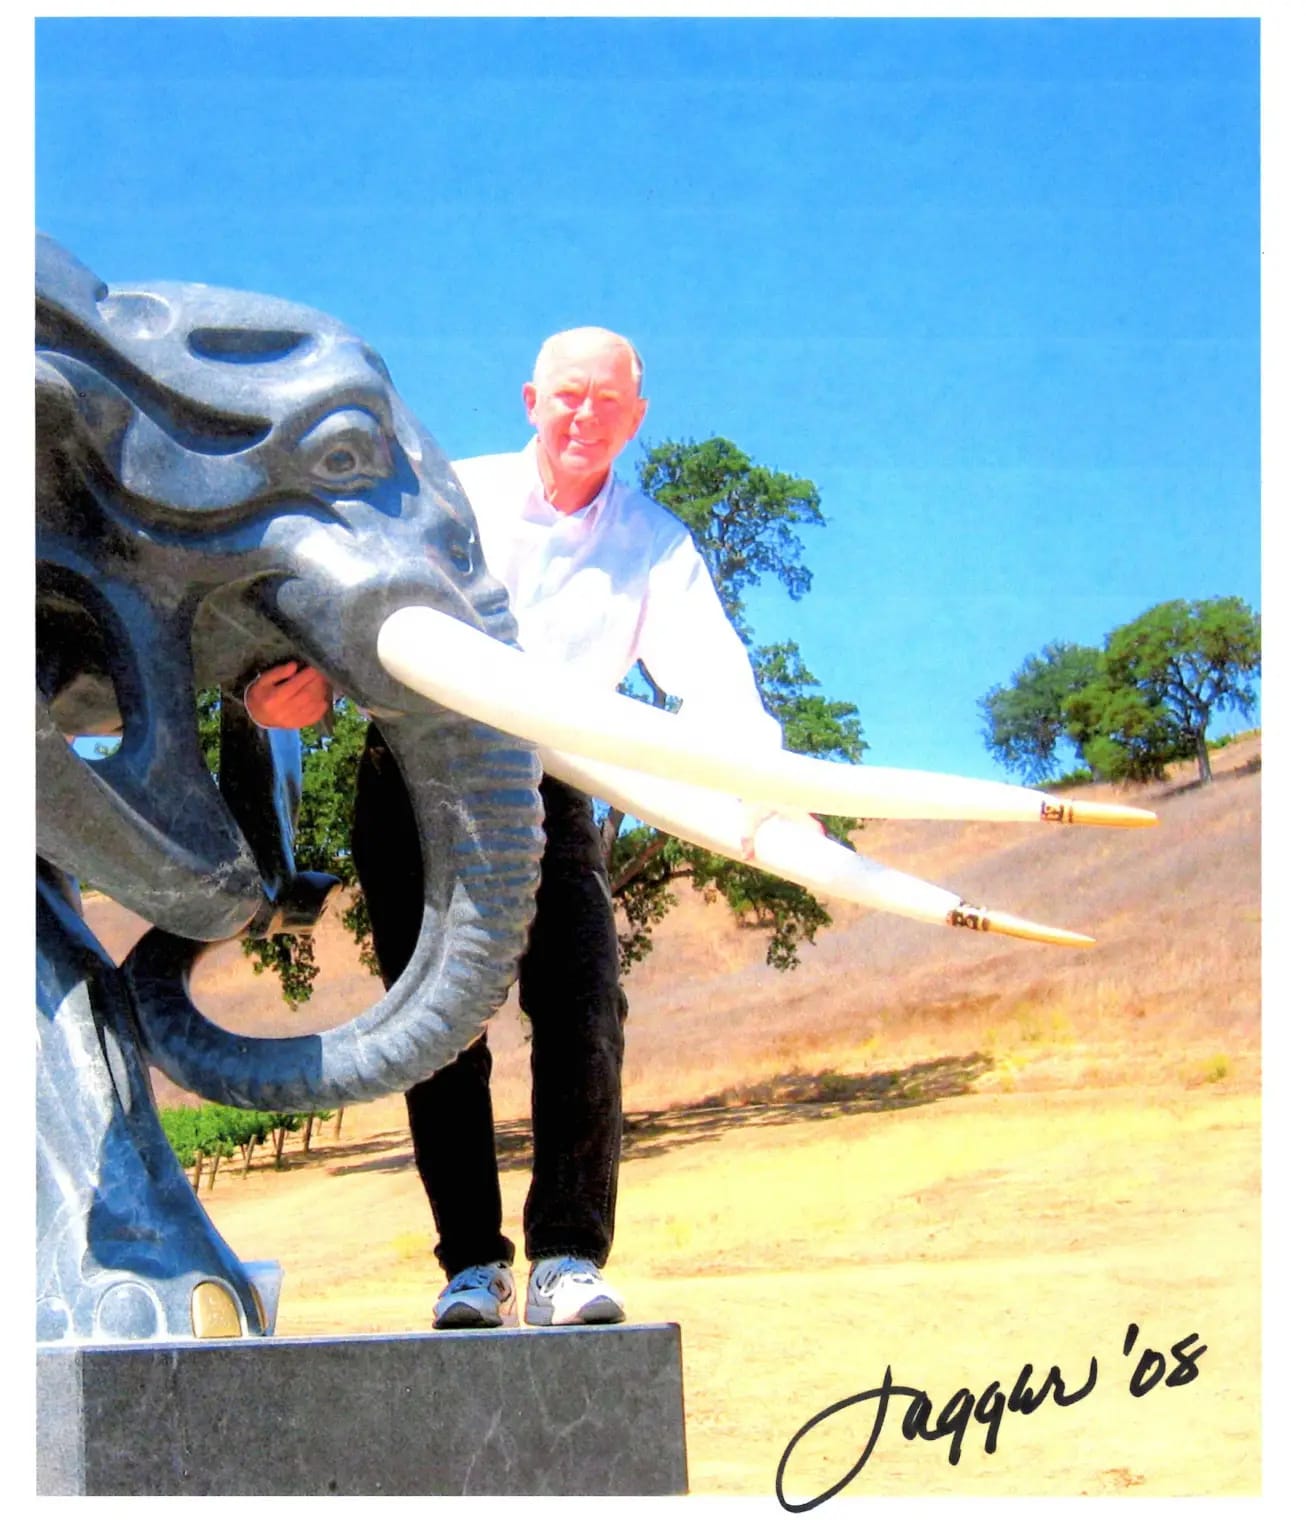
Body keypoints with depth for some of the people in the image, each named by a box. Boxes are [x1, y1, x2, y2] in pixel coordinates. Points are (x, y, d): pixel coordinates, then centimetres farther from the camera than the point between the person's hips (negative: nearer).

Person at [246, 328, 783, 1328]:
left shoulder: (656, 546, 3)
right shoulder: (451, 497, 4)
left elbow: (711, 676, -12)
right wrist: (305, 674, -25)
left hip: (547, 795, 1)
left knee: (585, 1015, -14)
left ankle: (569, 1262, -10)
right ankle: (472, 1264, 4)